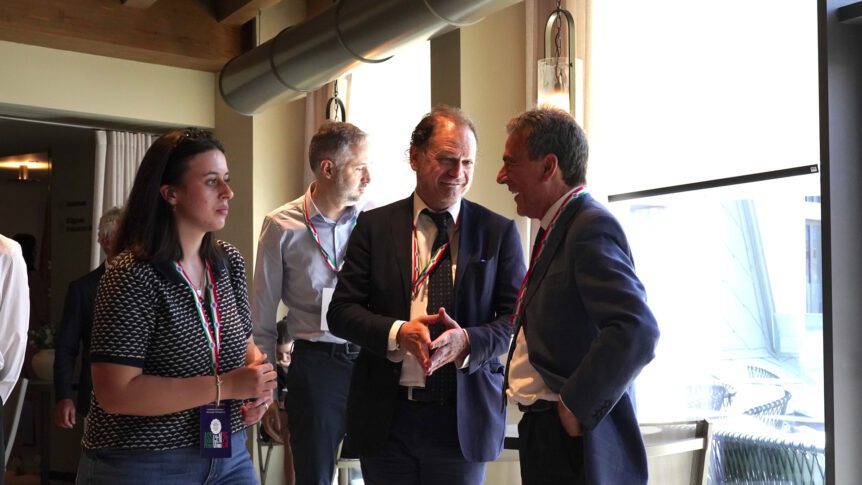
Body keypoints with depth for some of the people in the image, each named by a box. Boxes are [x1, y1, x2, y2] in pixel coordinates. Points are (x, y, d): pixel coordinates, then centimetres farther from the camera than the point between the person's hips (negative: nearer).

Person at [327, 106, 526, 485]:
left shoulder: (499, 232, 1)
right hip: (385, 415, 1)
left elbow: (516, 319, -1)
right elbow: (340, 312, 0)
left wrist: (467, 341, -21)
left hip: (464, 416, 0)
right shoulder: (374, 225, 2)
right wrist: (398, 332, -19)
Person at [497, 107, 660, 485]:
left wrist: (576, 408, -21)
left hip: (575, 443, -9)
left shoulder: (591, 227, -17)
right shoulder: (558, 228, 13)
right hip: (545, 438, 9)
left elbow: (637, 332, -28)